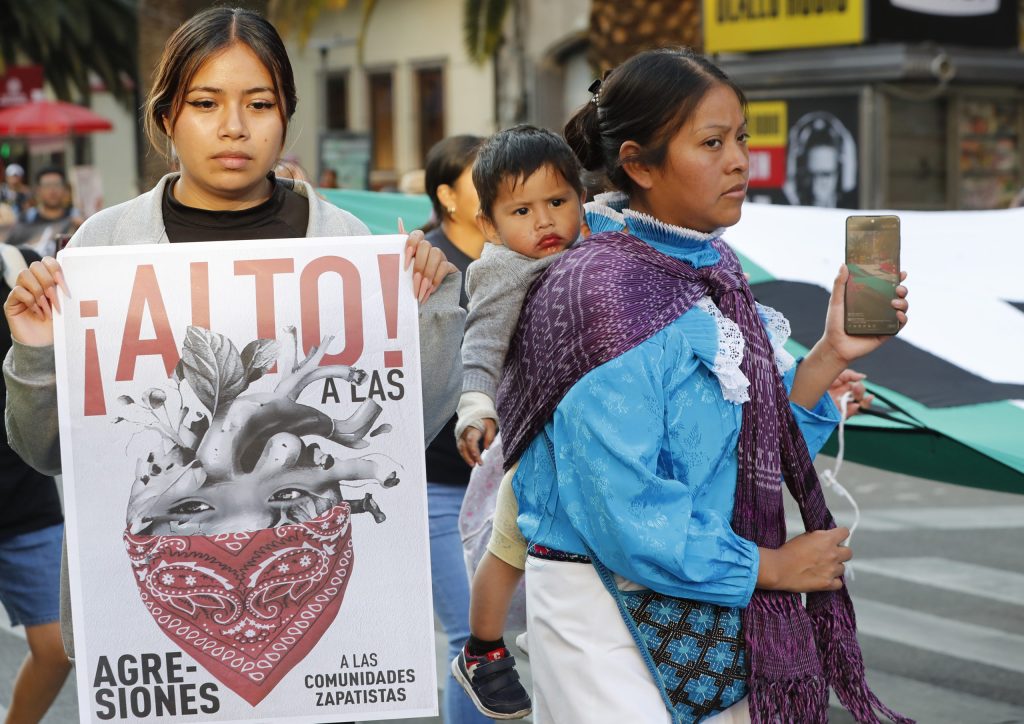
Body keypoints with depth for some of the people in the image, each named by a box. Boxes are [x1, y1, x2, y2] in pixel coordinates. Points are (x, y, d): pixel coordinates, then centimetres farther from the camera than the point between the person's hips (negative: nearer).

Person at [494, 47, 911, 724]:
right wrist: (770, 566, -13)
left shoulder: (717, 271, 5)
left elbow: (761, 442, 6)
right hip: (610, 610, -7)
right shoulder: (604, 296, -19)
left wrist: (830, 356, -6)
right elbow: (624, 511, -23)